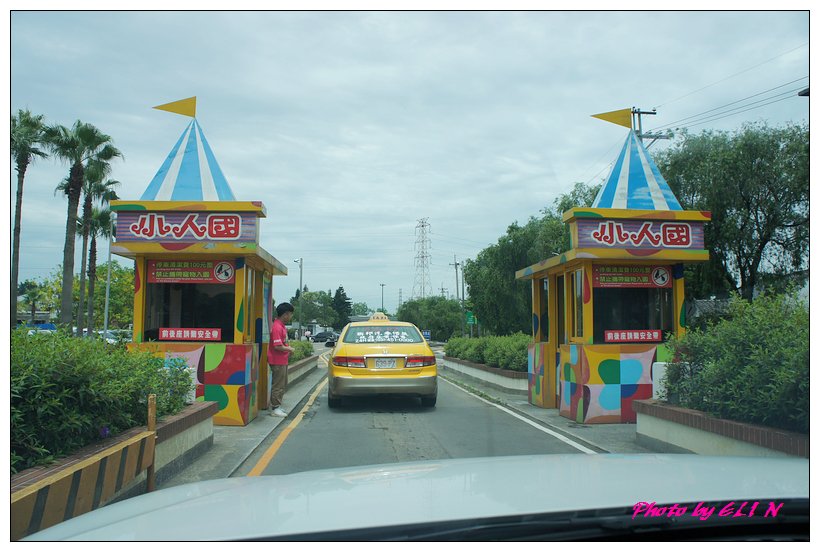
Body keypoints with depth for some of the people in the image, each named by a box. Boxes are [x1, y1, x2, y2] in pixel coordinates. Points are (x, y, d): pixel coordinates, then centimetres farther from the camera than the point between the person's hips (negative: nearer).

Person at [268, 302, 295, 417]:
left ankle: (276, 406, 25)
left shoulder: (282, 326, 12)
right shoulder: (277, 327, -20)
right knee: (278, 385, -2)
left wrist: (288, 350, 7)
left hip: (282, 361, 10)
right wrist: (290, 349, -12)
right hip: (278, 362, -10)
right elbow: (277, 346, -25)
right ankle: (274, 408, 6)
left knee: (283, 385, 17)